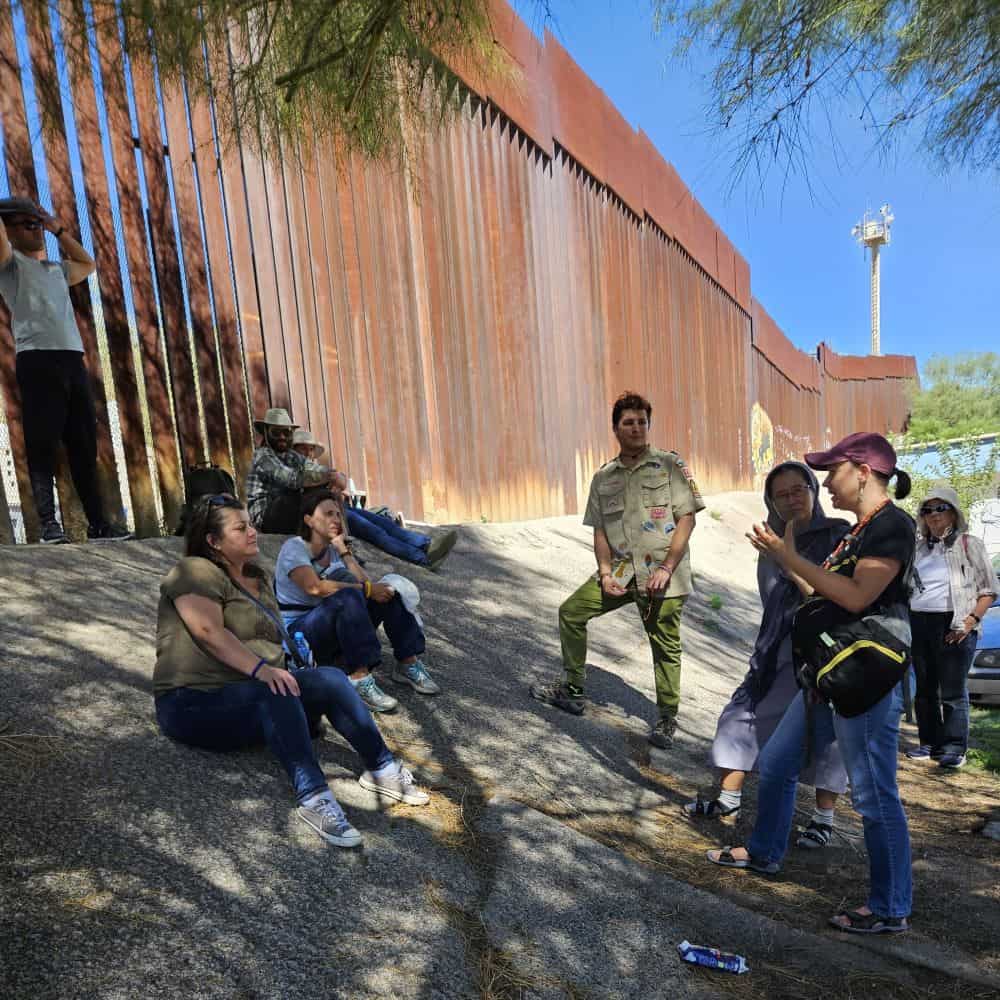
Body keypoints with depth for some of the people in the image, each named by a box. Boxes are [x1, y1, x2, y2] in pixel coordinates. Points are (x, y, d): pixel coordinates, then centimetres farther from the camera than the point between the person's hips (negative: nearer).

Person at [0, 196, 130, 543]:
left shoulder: (57, 270, 29)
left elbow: (88, 264, 43)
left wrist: (59, 229, 34)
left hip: (73, 361, 6)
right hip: (38, 361, -6)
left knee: (84, 447, 3)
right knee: (42, 446, -8)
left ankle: (97, 522, 4)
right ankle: (49, 523, -9)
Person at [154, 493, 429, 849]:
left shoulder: (259, 578, 17)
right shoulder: (196, 572, -9)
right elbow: (209, 632, -24)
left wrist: (283, 666, 6)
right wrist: (261, 669, -34)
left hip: (260, 698, 7)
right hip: (198, 703, -7)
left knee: (330, 679, -17)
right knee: (277, 692, -35)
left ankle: (382, 769, -14)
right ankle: (313, 797, -41)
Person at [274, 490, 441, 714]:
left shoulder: (335, 550, 11)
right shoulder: (294, 547, -10)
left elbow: (365, 583, -3)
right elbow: (315, 587, -28)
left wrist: (344, 551, -9)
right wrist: (366, 589, -28)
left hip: (335, 632, 7)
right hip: (297, 633, -7)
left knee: (387, 590, -10)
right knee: (348, 597, -34)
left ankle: (408, 663, -10)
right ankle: (359, 679, -38)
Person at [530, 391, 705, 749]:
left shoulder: (670, 465, -2)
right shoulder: (603, 477, 9)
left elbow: (687, 518, -7)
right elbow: (600, 530, 10)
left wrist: (666, 568, -15)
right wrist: (605, 572, -4)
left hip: (662, 574, -4)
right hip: (620, 571, 4)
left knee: (665, 646, 2)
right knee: (571, 612, 4)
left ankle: (666, 719, 23)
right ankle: (572, 690, 19)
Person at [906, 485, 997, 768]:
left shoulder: (969, 544, 1)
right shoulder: (918, 548, 13)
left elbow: (988, 590, -1)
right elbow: (906, 587, 21)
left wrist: (971, 620, -12)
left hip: (953, 626, -5)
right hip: (918, 624, 5)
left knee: (952, 691, -2)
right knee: (925, 689, 10)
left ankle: (955, 748, 6)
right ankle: (929, 743, 19)